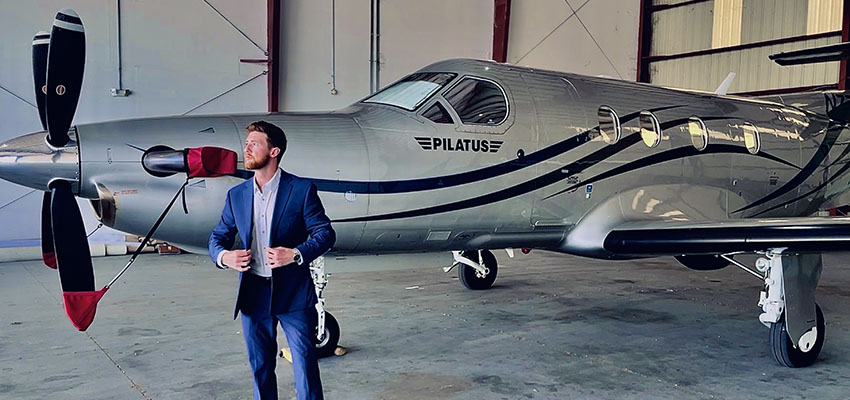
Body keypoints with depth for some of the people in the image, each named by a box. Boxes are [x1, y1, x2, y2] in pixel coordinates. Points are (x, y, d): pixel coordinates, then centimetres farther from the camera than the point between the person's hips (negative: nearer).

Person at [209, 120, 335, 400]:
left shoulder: (302, 189, -5)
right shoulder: (236, 195, 7)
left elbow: (326, 233, -6)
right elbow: (218, 236, 13)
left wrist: (296, 254, -22)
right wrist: (223, 256, -10)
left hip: (293, 293, -4)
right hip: (253, 295, 4)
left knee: (305, 362, 1)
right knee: (260, 367, 14)